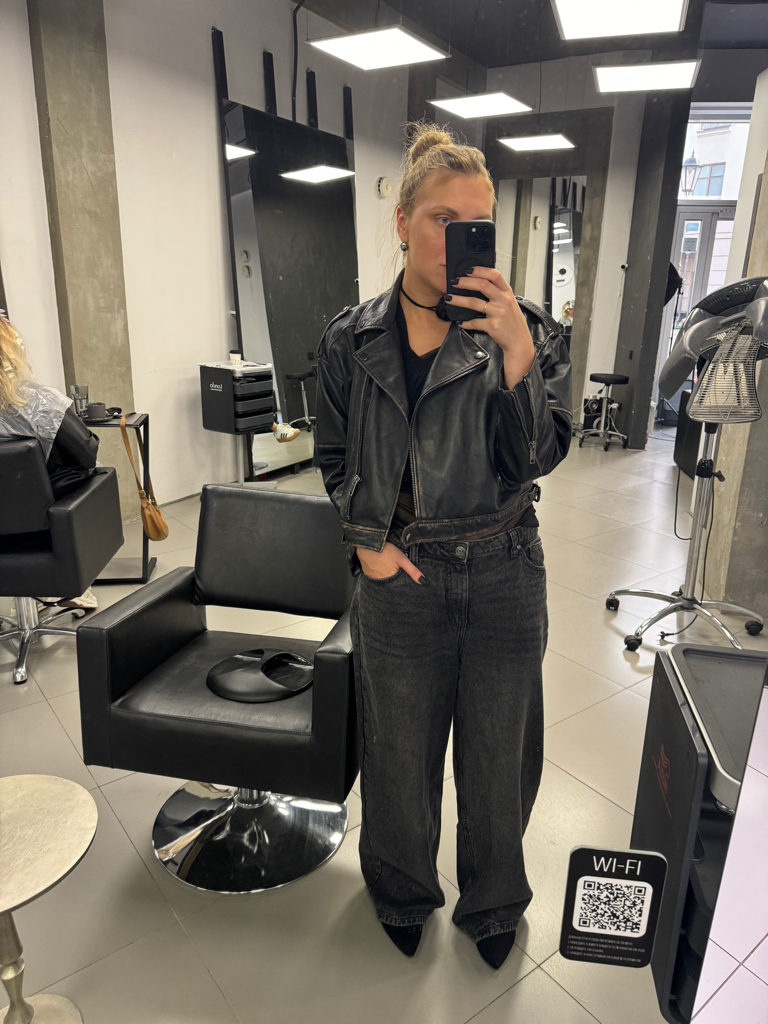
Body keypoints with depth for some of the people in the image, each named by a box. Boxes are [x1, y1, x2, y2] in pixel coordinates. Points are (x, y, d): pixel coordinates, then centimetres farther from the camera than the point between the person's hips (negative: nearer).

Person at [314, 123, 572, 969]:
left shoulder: (523, 329, -5)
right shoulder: (351, 341, -2)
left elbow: (536, 457, -12)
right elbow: (334, 456, 8)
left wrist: (517, 352, -25)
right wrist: (366, 539, -4)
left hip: (503, 576, 0)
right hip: (399, 579, 1)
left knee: (498, 751, 17)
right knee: (400, 751, 19)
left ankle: (493, 904, 48)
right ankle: (403, 893, 50)